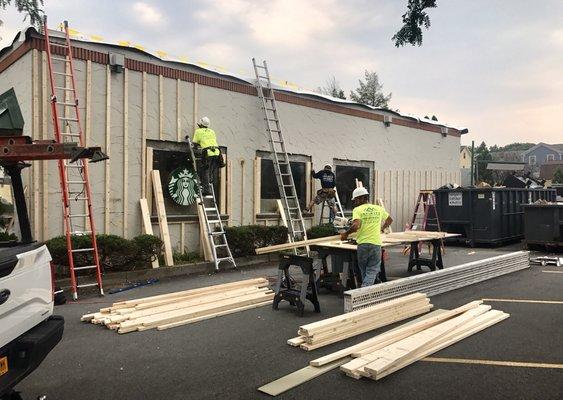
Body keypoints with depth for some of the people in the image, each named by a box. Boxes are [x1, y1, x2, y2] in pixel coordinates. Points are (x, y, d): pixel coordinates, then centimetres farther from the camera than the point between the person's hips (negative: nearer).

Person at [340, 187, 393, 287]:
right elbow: (389, 220, 27)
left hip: (363, 243, -2)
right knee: (372, 271, 4)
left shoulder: (357, 210, -4)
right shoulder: (379, 209, 11)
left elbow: (356, 226, -20)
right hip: (376, 243, 2)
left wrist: (346, 234, -6)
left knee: (364, 272, 16)